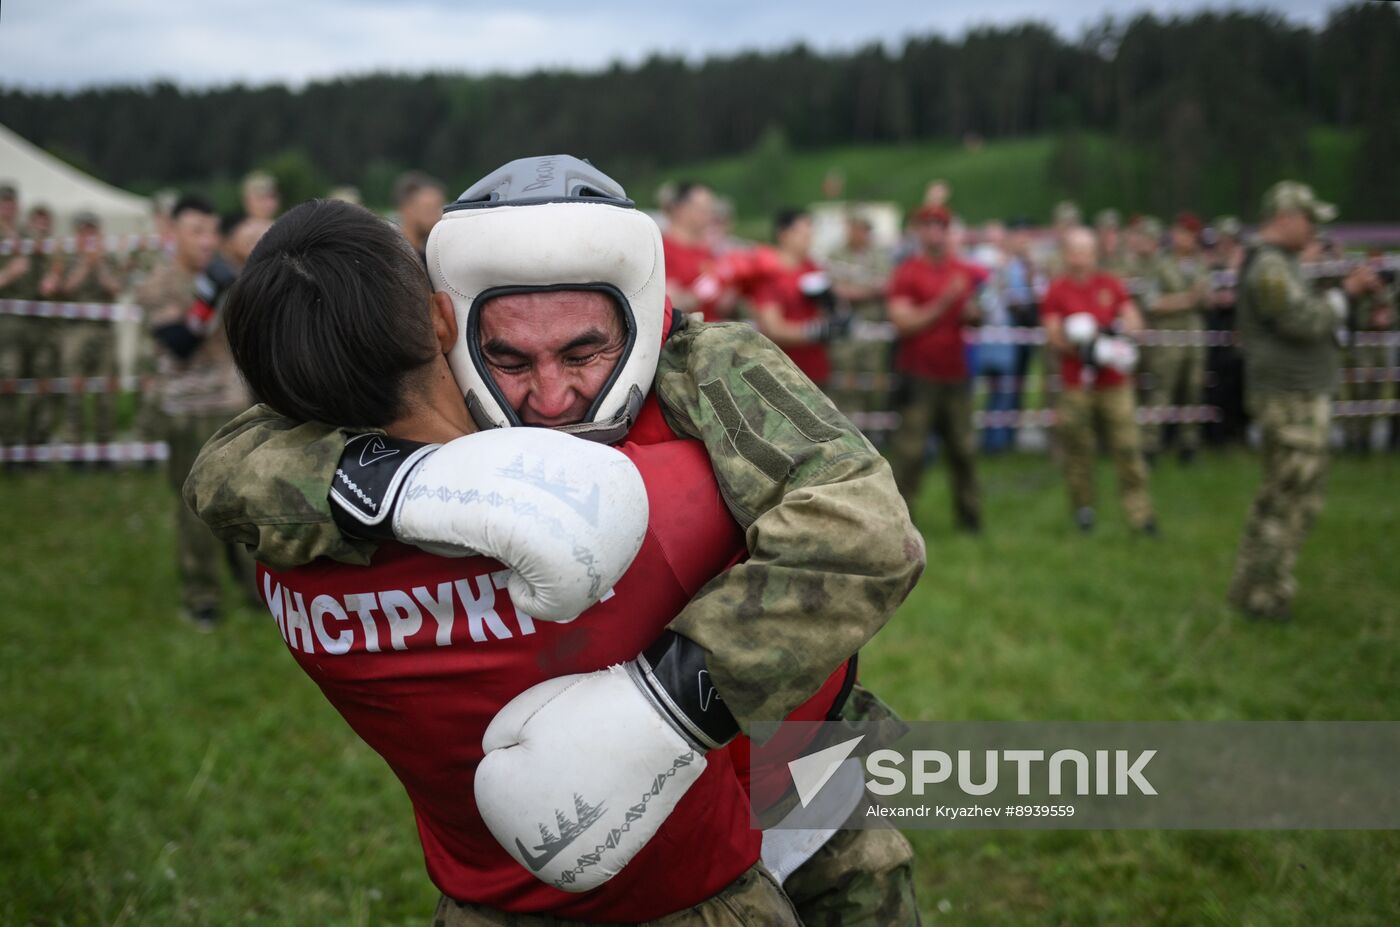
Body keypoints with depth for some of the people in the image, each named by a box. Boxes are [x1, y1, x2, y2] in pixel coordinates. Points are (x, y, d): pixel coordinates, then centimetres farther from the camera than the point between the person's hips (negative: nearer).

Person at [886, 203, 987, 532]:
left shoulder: (967, 272, 11)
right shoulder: (906, 274, -3)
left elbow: (975, 315, 22)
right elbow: (903, 324, -12)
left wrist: (974, 313, -1)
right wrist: (944, 302, -18)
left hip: (955, 372, 5)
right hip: (919, 375, -5)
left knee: (963, 448, 8)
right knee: (909, 450, -6)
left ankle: (969, 516, 18)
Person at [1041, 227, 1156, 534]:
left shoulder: (1111, 285, 11)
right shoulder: (1057, 290, 4)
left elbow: (1135, 322, 9)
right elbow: (1053, 337, -2)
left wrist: (1113, 330, -10)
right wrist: (1080, 347, -16)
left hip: (1115, 383, 2)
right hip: (1076, 385, -1)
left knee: (1128, 446, -3)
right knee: (1078, 449, 1)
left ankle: (1139, 512, -1)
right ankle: (1083, 508, 16)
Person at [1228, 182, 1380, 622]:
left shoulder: (1274, 264, 17)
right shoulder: (1269, 267, -17)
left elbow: (1309, 315, 19)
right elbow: (1306, 324, -23)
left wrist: (1348, 289, 8)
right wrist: (1346, 293, -11)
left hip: (1290, 396, 11)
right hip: (1292, 399, -11)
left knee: (1276, 496, 16)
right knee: (1297, 499, -6)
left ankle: (1249, 587, 22)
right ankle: (1267, 596, -1)